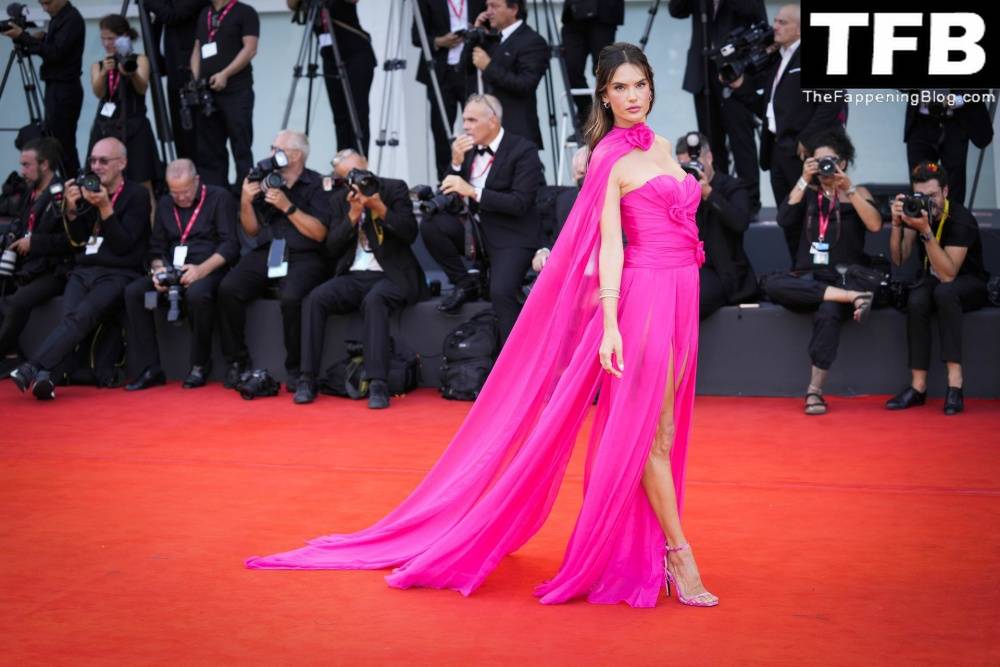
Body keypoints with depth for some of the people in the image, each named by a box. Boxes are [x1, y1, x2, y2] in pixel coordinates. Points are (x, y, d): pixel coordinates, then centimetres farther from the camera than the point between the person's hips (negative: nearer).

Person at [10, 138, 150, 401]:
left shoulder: (137, 195, 2)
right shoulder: (89, 190, 18)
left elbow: (123, 245, -6)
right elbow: (78, 240, 18)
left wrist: (105, 207, -14)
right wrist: (71, 209, 1)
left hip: (118, 274, -5)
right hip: (84, 270, 5)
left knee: (81, 316, -31)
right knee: (70, 317, -27)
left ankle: (31, 368, -46)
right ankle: (44, 373, -42)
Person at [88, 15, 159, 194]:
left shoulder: (139, 60, 2)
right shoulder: (98, 65, 11)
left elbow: (142, 88, -16)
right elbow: (98, 93, -8)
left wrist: (131, 74, -37)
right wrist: (104, 72, -27)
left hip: (134, 130, -3)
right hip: (105, 129, 3)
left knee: (142, 184, -5)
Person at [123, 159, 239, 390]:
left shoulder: (220, 197, 1)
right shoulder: (165, 204, 18)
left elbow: (230, 245, -8)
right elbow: (156, 248, 18)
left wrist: (202, 269, -22)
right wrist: (158, 269, -6)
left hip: (209, 269, -5)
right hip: (172, 270, 5)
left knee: (197, 293, -39)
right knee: (133, 292, -19)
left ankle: (200, 365, -17)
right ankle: (149, 369, -16)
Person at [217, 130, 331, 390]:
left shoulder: (316, 184, 1)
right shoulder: (265, 182, 15)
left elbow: (319, 233, -9)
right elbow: (253, 230, 17)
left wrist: (288, 207, -14)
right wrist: (245, 203, -1)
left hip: (302, 258, -5)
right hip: (265, 253, 5)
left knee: (291, 298, -34)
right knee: (228, 289, -21)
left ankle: (295, 368, -17)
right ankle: (236, 362, -10)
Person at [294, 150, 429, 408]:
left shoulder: (395, 189, 4)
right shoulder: (339, 200, 13)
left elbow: (410, 234, -6)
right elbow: (333, 248, 4)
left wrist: (379, 208, -17)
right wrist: (353, 215, -9)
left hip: (391, 275, -4)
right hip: (353, 277, 4)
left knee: (373, 300, -36)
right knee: (314, 299, -22)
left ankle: (378, 384, -40)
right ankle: (307, 380, -21)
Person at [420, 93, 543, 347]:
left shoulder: (523, 150, -11)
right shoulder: (469, 149, 6)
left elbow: (519, 204, -20)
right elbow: (451, 197, 7)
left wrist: (472, 191, -23)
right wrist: (456, 163, -10)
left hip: (512, 237, -6)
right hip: (478, 231, 6)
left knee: (501, 292, -28)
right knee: (431, 225, -15)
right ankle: (465, 283, 3)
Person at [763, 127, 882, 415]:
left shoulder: (858, 193, 11)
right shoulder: (808, 194, 15)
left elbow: (875, 225, -8)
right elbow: (784, 220, -3)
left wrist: (848, 189, -11)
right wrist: (804, 181, -6)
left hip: (846, 277, -2)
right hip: (809, 280, 3)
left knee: (829, 312, -37)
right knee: (774, 285, -31)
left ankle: (815, 390, -35)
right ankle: (851, 297, -33)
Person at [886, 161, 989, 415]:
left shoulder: (961, 220, -24)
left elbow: (948, 275, -32)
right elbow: (898, 258, -10)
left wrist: (926, 231, -39)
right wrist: (897, 223, -25)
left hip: (969, 285, -4)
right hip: (931, 281, 4)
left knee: (944, 292, -38)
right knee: (916, 301, -31)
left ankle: (955, 383, -40)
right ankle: (918, 386, -28)